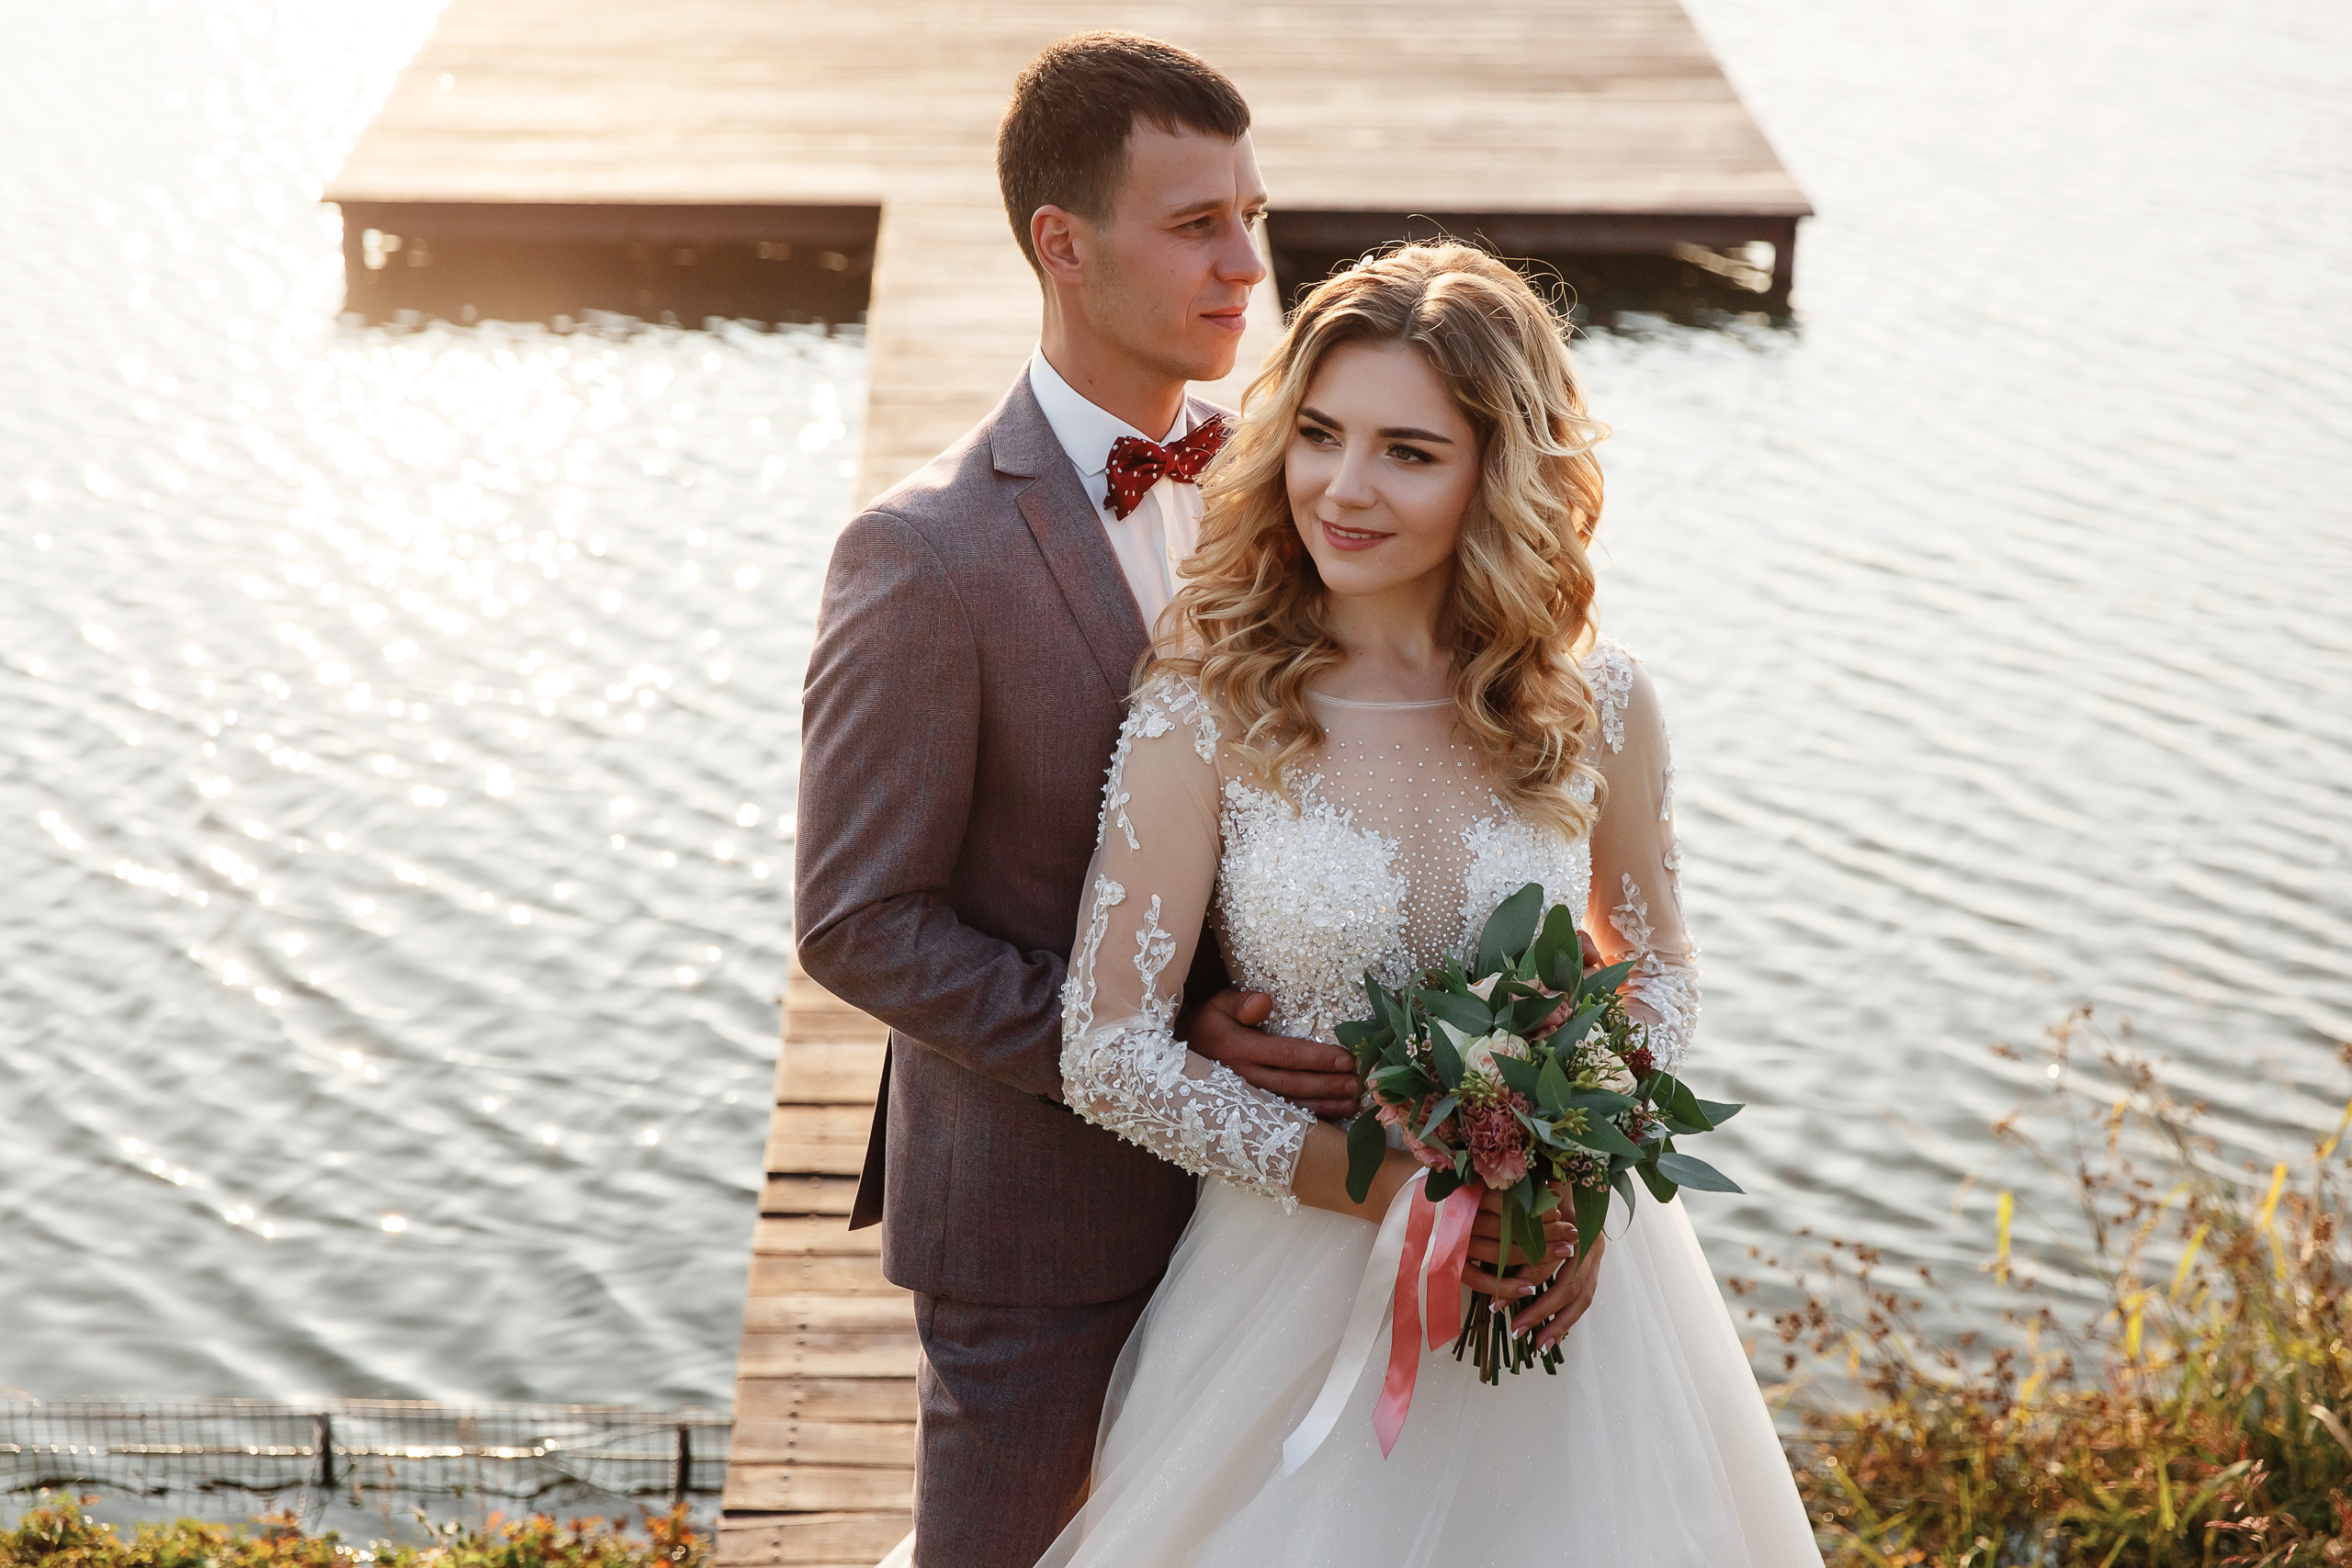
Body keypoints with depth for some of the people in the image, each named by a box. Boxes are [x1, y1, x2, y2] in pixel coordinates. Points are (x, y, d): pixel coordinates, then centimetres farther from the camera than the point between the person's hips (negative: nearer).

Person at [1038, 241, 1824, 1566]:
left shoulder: (1596, 707, -7)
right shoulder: (1204, 712, -14)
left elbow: (1661, 974, 8)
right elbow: (1111, 1053, -14)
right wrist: (1402, 1190, -18)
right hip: (1298, 1268, -2)